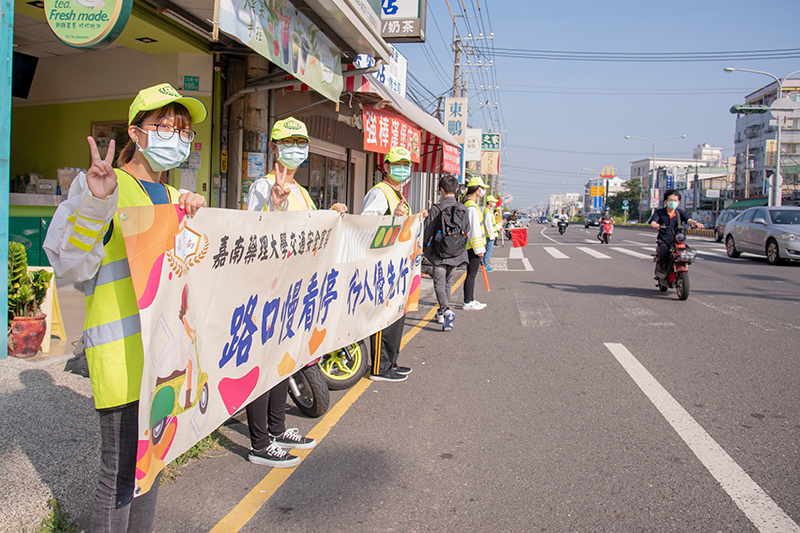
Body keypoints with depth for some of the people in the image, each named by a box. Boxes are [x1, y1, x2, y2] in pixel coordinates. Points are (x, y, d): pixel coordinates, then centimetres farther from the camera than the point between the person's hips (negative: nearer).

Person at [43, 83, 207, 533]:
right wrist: (95, 201, -29)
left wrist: (197, 215, 3)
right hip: (122, 351, -7)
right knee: (121, 472, -2)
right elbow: (70, 261, -14)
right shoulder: (104, 185, -6)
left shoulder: (173, 197, 17)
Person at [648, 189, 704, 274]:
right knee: (664, 249, -33)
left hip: (677, 239, 2)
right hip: (663, 240, -2)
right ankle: (661, 264, -1)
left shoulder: (680, 212, 9)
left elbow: (688, 220, -8)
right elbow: (653, 222, -14)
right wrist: (654, 225, -39)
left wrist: (696, 223, -31)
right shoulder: (659, 212, 2)